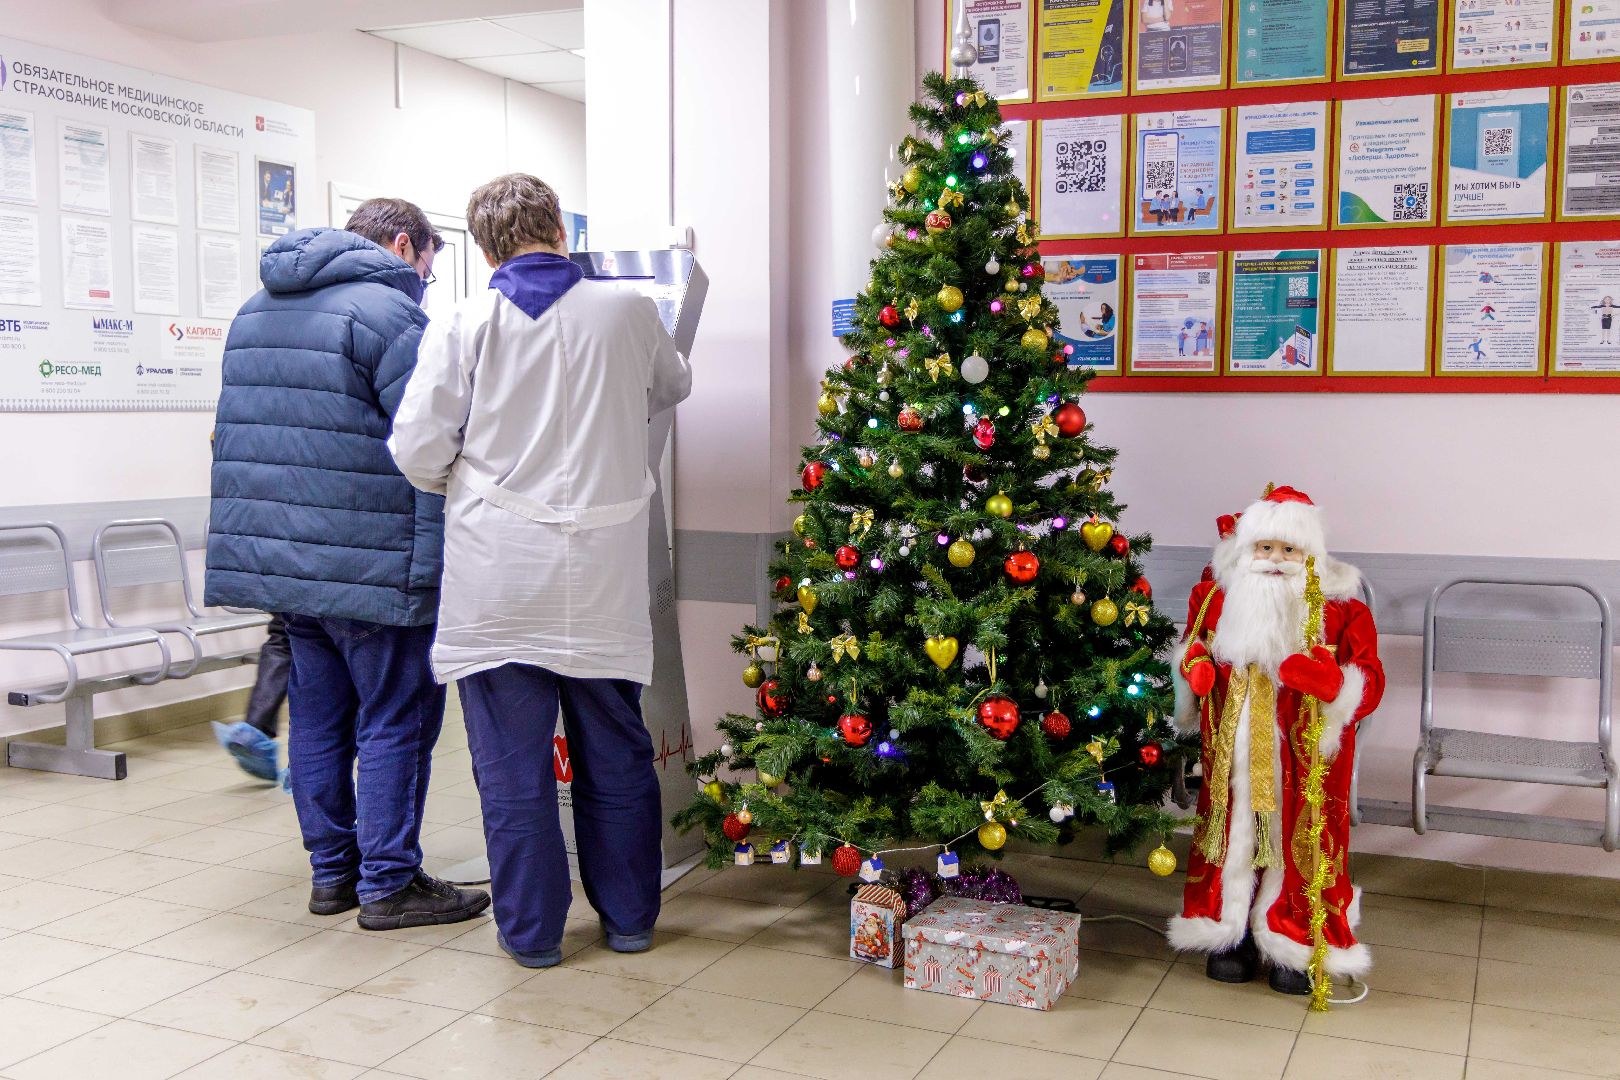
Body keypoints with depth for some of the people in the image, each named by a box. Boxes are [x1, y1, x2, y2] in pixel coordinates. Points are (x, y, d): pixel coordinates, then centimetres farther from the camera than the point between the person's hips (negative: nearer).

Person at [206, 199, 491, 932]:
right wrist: (437, 563, -14)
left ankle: (332, 870, 23)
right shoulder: (386, 308, -11)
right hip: (369, 561, -8)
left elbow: (235, 431, 24)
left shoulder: (257, 309, 18)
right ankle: (388, 884, 6)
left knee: (318, 714, 15)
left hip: (276, 551, 8)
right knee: (396, 721, 1)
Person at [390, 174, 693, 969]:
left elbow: (417, 451, -7)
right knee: (615, 754, 15)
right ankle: (629, 916, 27)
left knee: (512, 761, 9)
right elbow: (672, 387, 21)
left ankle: (531, 930, 18)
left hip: (497, 579, -2)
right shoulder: (629, 314, 0)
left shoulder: (464, 327, -6)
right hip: (602, 577, 2)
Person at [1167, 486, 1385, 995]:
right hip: (1234, 751, 3)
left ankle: (1297, 947, 22)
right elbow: (1191, 652, 17)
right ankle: (1231, 934, 28)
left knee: (1297, 840, 5)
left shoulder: (1340, 605, -7)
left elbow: (1368, 678, -10)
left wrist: (1332, 682, -31)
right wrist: (1194, 669, -6)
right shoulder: (1218, 595, 2)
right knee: (1234, 834, 12)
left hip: (1302, 756, -2)